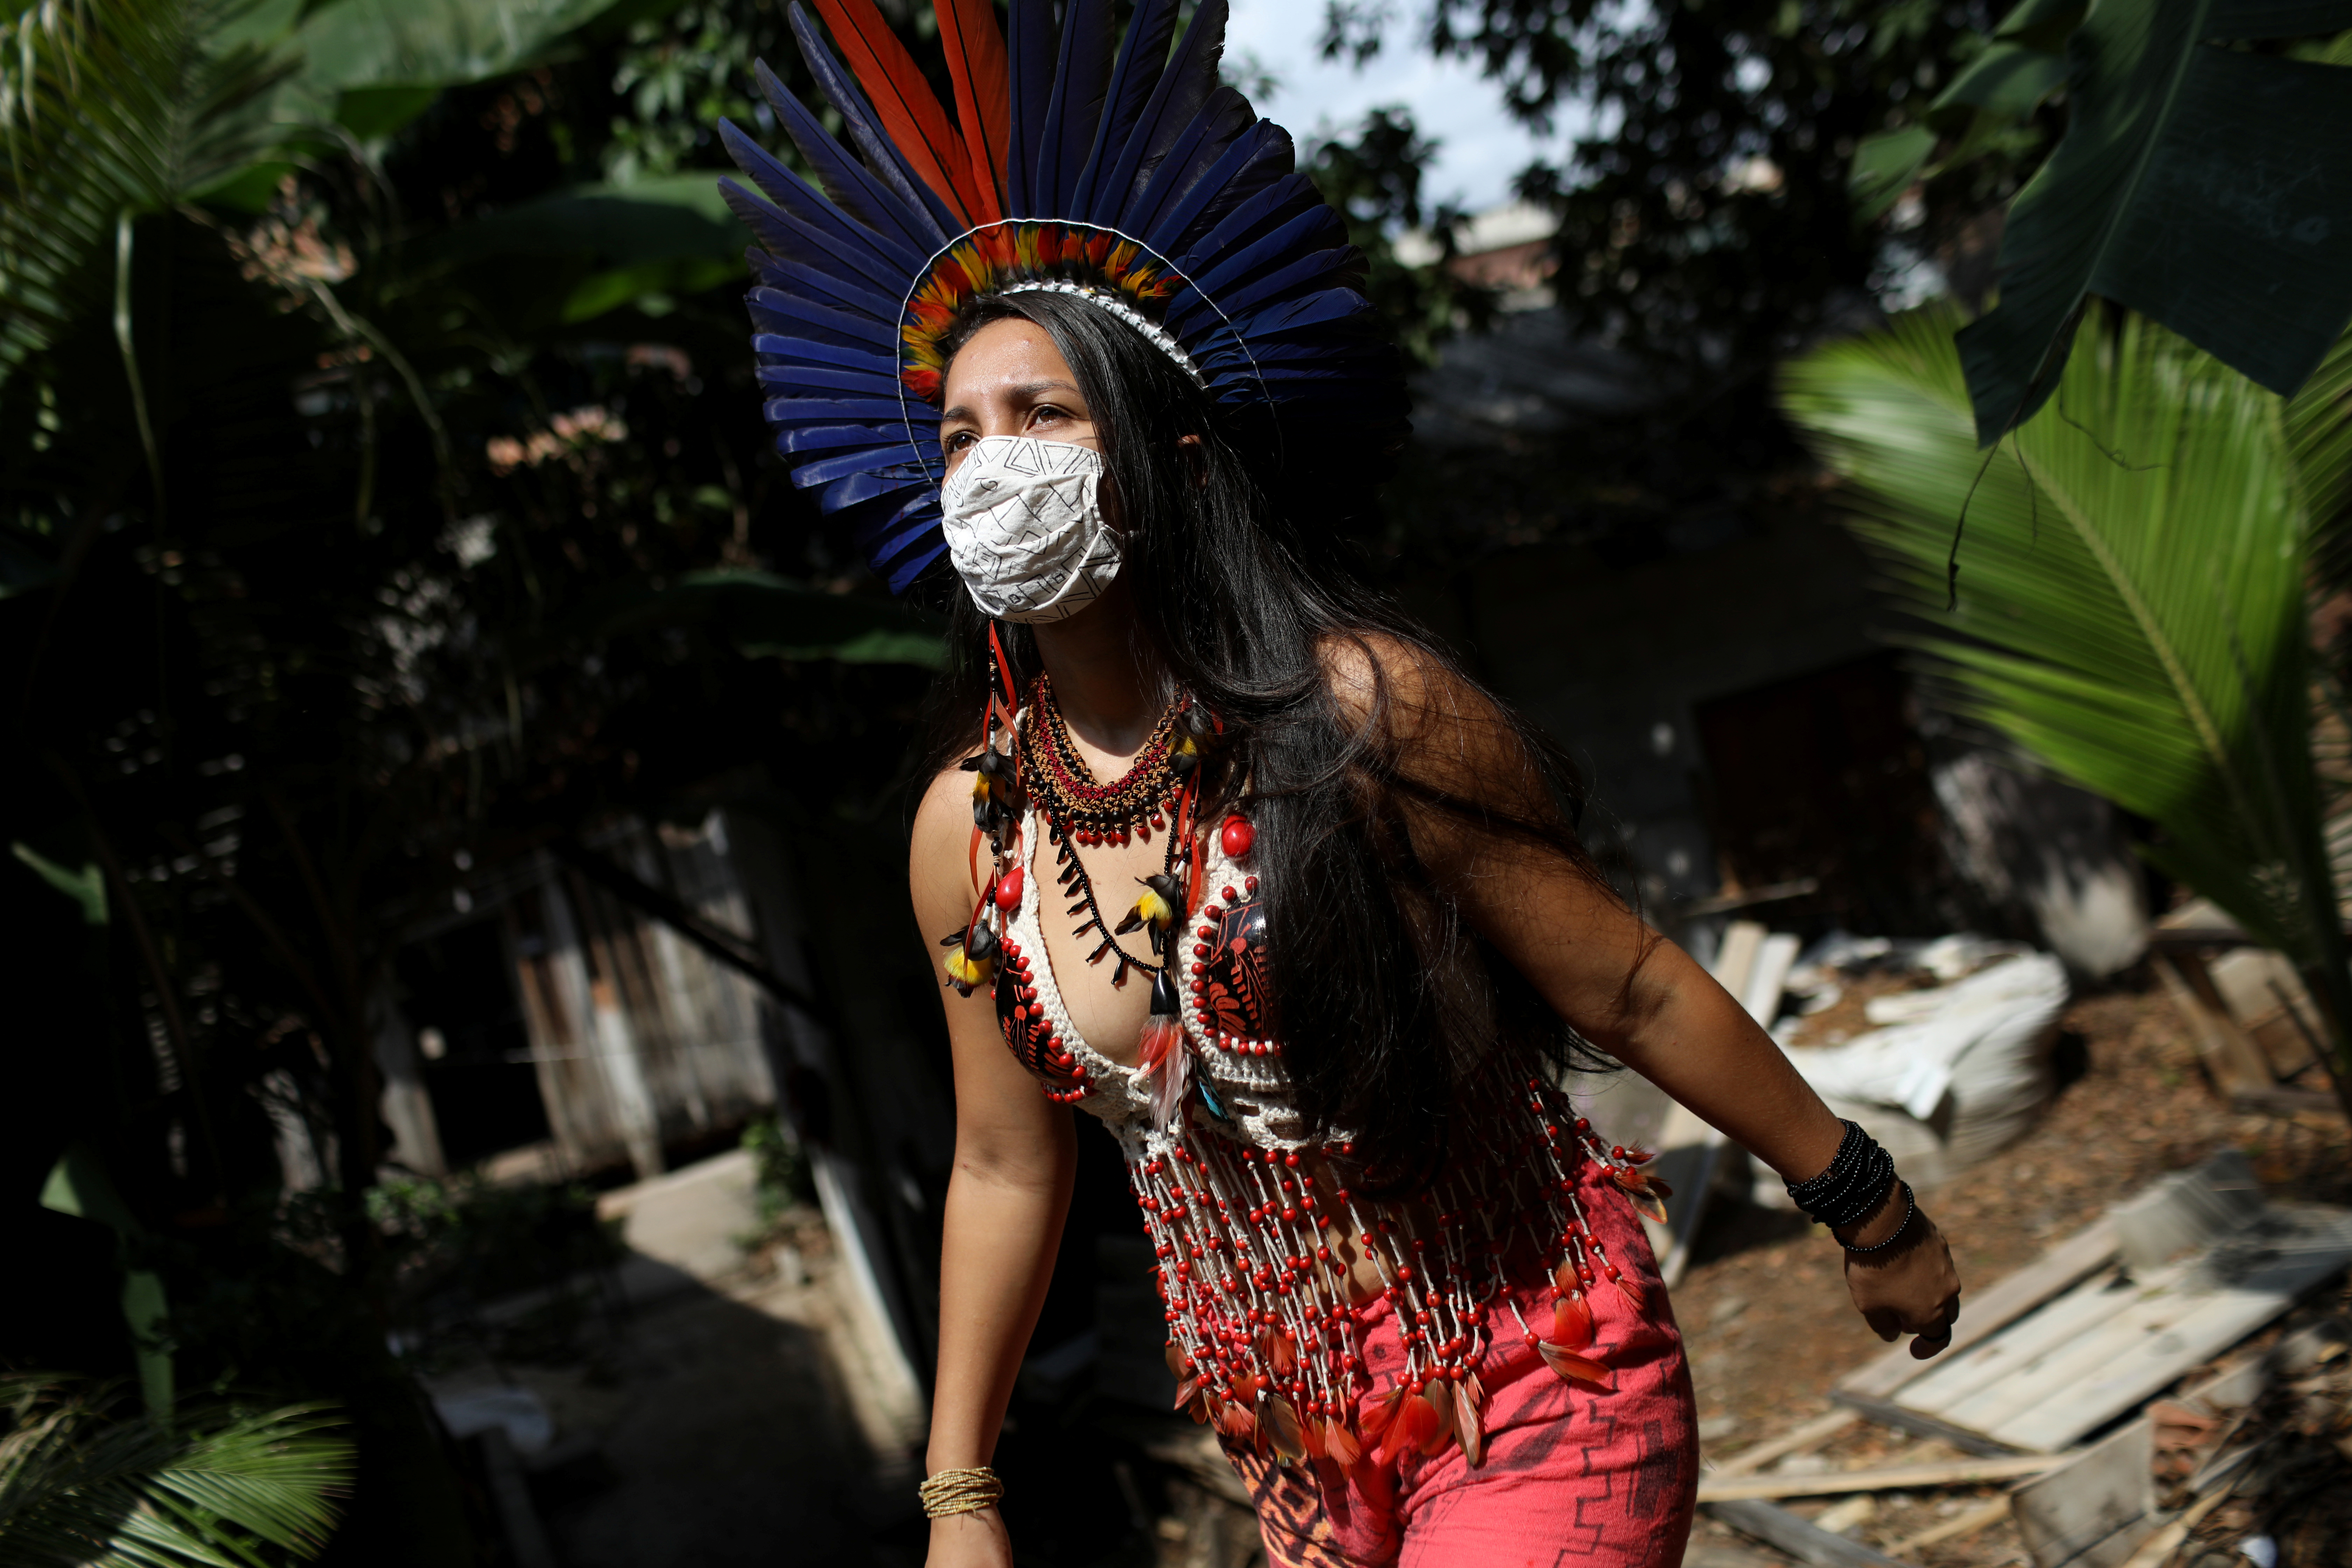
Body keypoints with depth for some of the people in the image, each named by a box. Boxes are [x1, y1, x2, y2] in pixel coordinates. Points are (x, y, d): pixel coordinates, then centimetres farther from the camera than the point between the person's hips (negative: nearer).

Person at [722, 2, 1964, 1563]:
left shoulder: (1358, 714, -20)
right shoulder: (967, 829, -5)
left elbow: (1633, 988, -10)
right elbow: (1008, 1163, 6)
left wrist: (1870, 1212, 1)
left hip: (1545, 1414, -5)